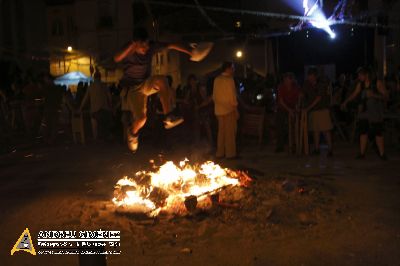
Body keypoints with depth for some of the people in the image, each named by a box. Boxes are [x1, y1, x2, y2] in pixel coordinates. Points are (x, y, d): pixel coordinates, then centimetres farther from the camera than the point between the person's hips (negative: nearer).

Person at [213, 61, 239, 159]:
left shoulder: (217, 79, 7)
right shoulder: (229, 79, -13)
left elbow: (214, 95, 12)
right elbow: (232, 96, -14)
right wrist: (236, 110, -9)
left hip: (219, 110, 7)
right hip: (229, 109, -7)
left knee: (221, 131, 13)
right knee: (230, 132, 1)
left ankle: (220, 153, 18)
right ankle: (230, 153, 6)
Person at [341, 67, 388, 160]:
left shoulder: (378, 83, -10)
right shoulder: (360, 84, 4)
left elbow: (385, 96, -10)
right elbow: (354, 94, 12)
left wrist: (373, 95, -25)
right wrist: (346, 102, 1)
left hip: (376, 112, -4)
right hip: (364, 111, 5)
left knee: (378, 133, -4)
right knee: (363, 132, 4)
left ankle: (382, 154, 4)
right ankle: (362, 153, 11)